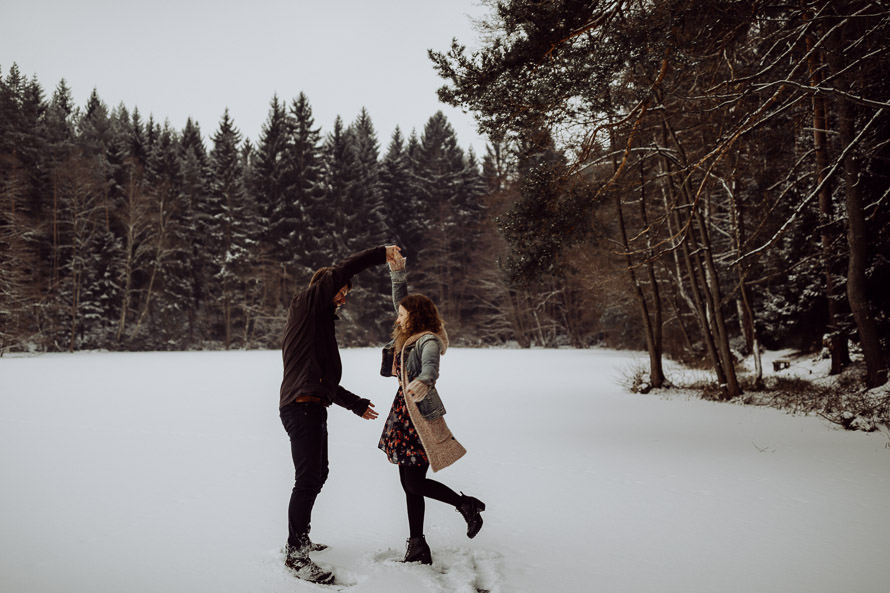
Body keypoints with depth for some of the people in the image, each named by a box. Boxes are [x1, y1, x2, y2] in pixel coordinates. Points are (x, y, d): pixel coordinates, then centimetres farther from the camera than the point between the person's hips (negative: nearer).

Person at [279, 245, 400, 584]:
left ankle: (299, 540, 30)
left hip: (313, 407, 10)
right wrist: (380, 254, -9)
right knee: (307, 480, -10)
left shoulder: (321, 323, 24)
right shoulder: (305, 304, 0)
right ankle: (295, 555, -2)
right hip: (301, 406, -10)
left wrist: (356, 404, 29)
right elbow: (340, 272, -15)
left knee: (318, 474, 18)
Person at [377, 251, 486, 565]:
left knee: (415, 484, -6)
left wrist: (424, 383, -56)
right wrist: (398, 274, 12)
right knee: (411, 484, 9)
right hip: (406, 414, 9)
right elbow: (401, 301, 23)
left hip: (421, 416, -9)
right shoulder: (411, 336, 12)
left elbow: (431, 367, -35)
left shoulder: (428, 340, -14)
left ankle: (467, 505, 14)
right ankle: (417, 549, 16)